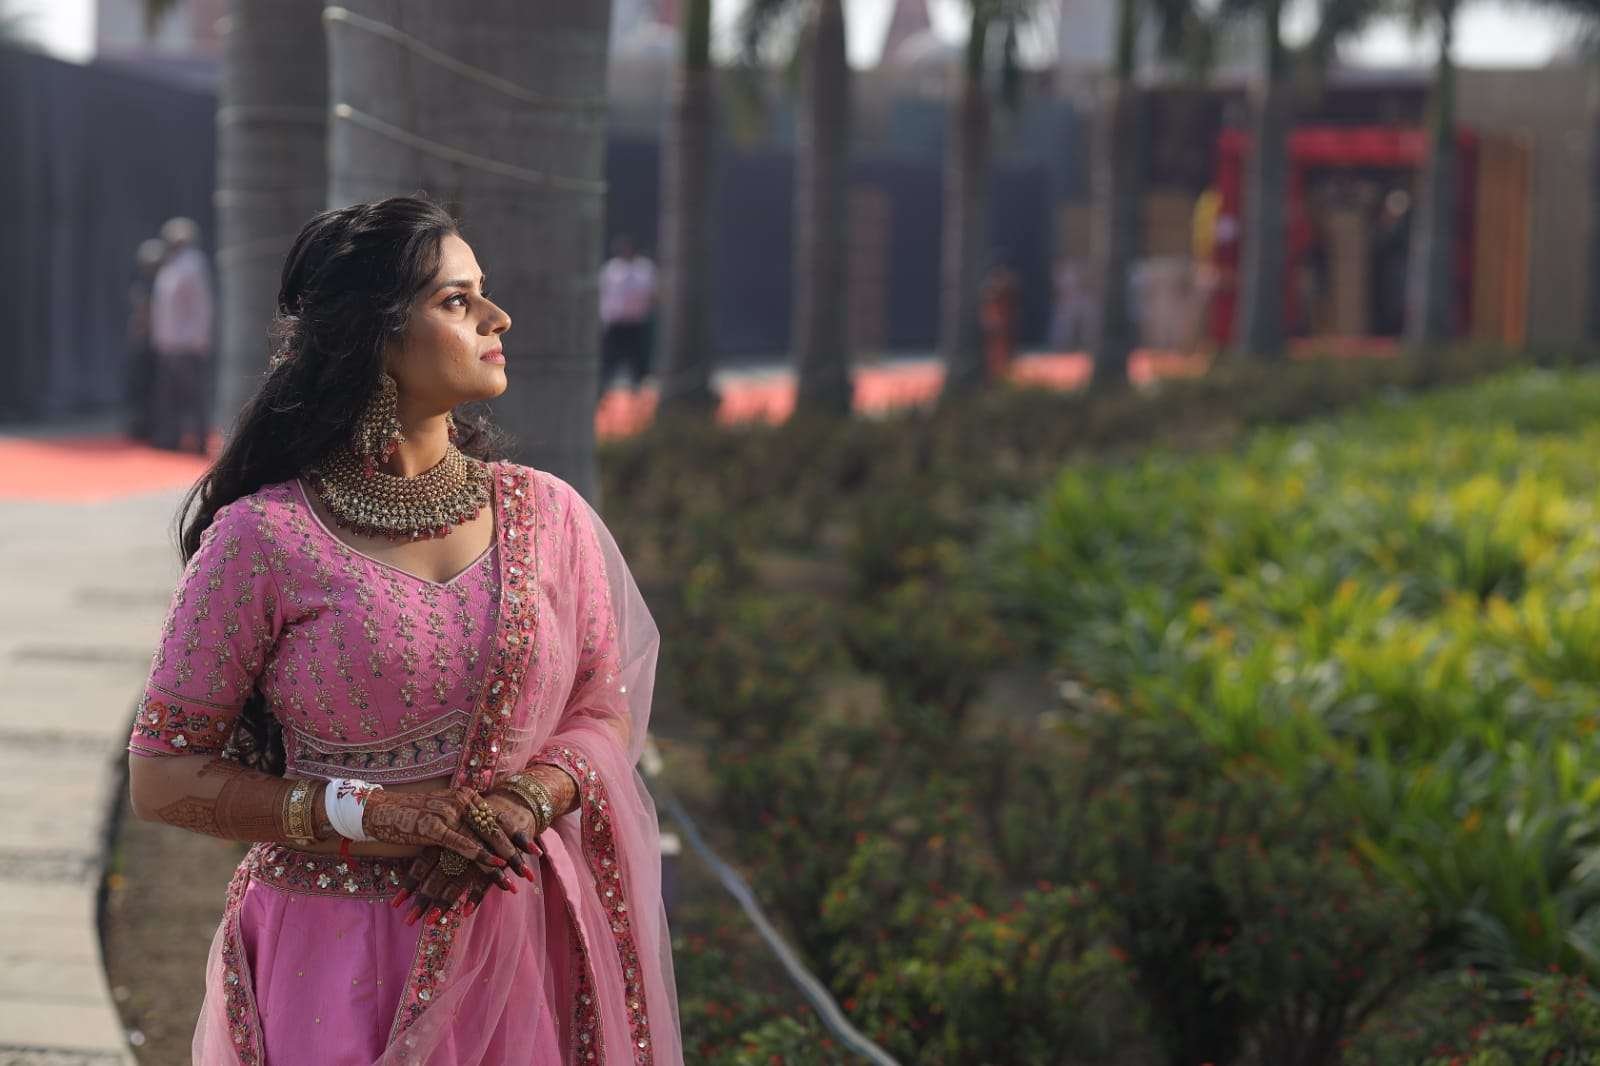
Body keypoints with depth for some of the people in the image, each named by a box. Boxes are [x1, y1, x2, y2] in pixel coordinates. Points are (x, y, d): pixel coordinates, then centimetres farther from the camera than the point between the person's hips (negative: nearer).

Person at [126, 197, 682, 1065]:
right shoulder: (264, 539, -7)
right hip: (337, 952, -3)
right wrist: (366, 814, -16)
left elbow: (605, 715, 9)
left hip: (528, 942, 3)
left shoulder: (547, 515, 4)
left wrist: (527, 798, -13)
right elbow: (163, 775, -5)